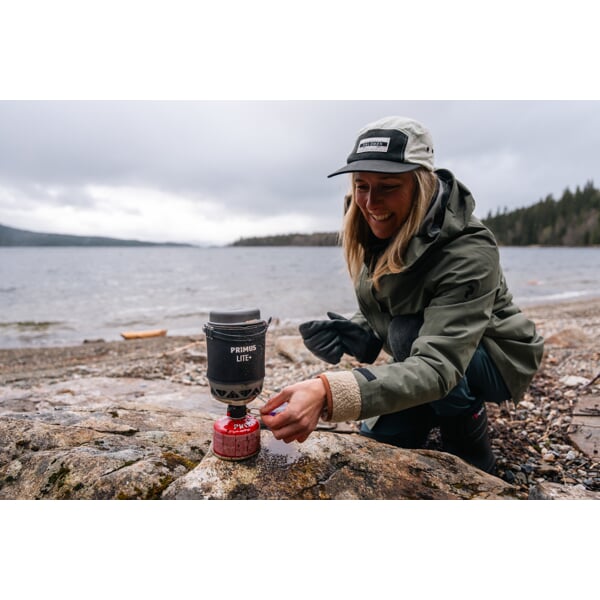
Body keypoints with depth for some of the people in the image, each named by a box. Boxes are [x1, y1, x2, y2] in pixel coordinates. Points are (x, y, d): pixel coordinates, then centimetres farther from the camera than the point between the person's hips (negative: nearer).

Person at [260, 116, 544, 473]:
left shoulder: (468, 252, -33)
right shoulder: (380, 237, -12)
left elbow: (438, 366, -44)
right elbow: (377, 319, -2)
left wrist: (328, 393, -58)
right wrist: (351, 333, -27)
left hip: (496, 361, -5)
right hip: (436, 359, 6)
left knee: (409, 332, -33)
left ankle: (474, 456, -8)